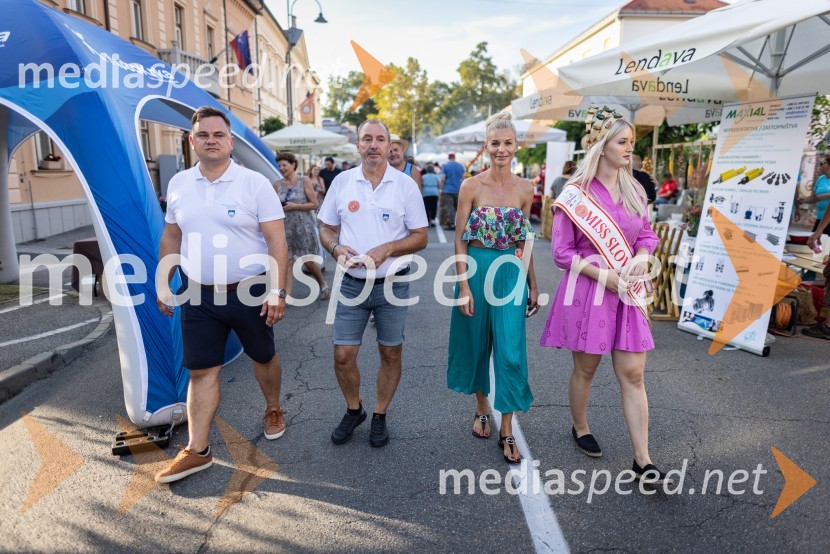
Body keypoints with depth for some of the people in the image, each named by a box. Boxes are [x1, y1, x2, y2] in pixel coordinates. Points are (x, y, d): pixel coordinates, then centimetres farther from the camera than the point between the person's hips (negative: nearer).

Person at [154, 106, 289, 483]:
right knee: (201, 371, 6)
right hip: (199, 296, 3)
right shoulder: (179, 184, 5)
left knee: (263, 357, 15)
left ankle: (273, 409, 41)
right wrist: (163, 284, 11)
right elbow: (171, 237, 14)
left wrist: (276, 291, -17)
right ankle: (197, 451, 17)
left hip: (249, 292, -3)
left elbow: (276, 241, -12)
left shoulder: (254, 183, -9)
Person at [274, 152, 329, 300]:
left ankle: (323, 284, 28)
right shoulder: (277, 184, 5)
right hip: (286, 227, 3)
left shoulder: (304, 181, -4)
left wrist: (295, 206, -16)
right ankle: (287, 295, 0)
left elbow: (314, 204, -7)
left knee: (308, 261, 2)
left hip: (304, 226, -3)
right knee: (287, 261, -1)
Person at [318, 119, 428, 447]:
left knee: (390, 354, 10)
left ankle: (380, 416, 31)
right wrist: (336, 248, -13)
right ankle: (354, 410, 30)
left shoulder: (405, 185, -3)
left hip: (392, 285, -1)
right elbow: (326, 228, 9)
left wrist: (386, 250, -18)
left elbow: (420, 237, -2)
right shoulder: (342, 182, 2)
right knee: (343, 356, 3)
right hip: (351, 284, 1)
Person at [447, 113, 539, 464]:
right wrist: (463, 286, -11)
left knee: (510, 352, -1)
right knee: (476, 344, 12)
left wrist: (533, 285, 11)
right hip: (476, 269, -1)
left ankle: (507, 431, 12)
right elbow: (459, 239, -5)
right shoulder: (471, 186, -4)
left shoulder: (525, 189, 4)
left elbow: (525, 241, 11)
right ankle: (482, 408, 36)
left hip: (511, 273, 1)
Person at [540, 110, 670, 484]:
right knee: (585, 369, 11)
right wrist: (605, 275, -17)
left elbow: (647, 234, 16)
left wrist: (641, 257, -6)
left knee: (633, 374, 3)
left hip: (627, 294, 4)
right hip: (587, 292, -4)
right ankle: (580, 429, 37)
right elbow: (562, 252, -9)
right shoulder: (576, 194, -8)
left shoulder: (634, 191, 7)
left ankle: (642, 460, 9)